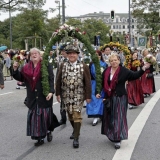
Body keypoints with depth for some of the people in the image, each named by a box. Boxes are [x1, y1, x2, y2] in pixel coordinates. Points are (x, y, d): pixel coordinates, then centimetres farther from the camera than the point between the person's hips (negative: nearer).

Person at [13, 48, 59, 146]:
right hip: (32, 98, 4)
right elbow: (21, 78, 11)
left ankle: (49, 131, 31)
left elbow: (51, 79, -11)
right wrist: (15, 69, -4)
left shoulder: (46, 65, -4)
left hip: (44, 96, -4)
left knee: (46, 116, 3)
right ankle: (39, 137, 12)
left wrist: (51, 91, -22)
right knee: (35, 117, 3)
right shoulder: (27, 67, 10)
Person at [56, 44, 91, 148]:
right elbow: (58, 81, 6)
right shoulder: (63, 66, 3)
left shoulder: (84, 67, -4)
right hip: (66, 96, 3)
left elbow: (88, 83, -3)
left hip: (78, 96, -3)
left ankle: (76, 138, -1)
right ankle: (76, 131, 37)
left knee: (77, 115, -7)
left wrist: (88, 96, -5)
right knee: (70, 115, 14)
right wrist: (58, 93, 2)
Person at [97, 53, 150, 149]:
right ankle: (112, 136, 29)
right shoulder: (106, 72, 5)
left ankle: (118, 139, -2)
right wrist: (99, 93, 4)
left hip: (120, 98, -4)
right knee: (109, 117, 11)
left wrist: (143, 68, -17)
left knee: (119, 117, -5)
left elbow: (135, 76, -6)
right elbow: (102, 84, 12)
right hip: (109, 98, 4)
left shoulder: (124, 71, -5)